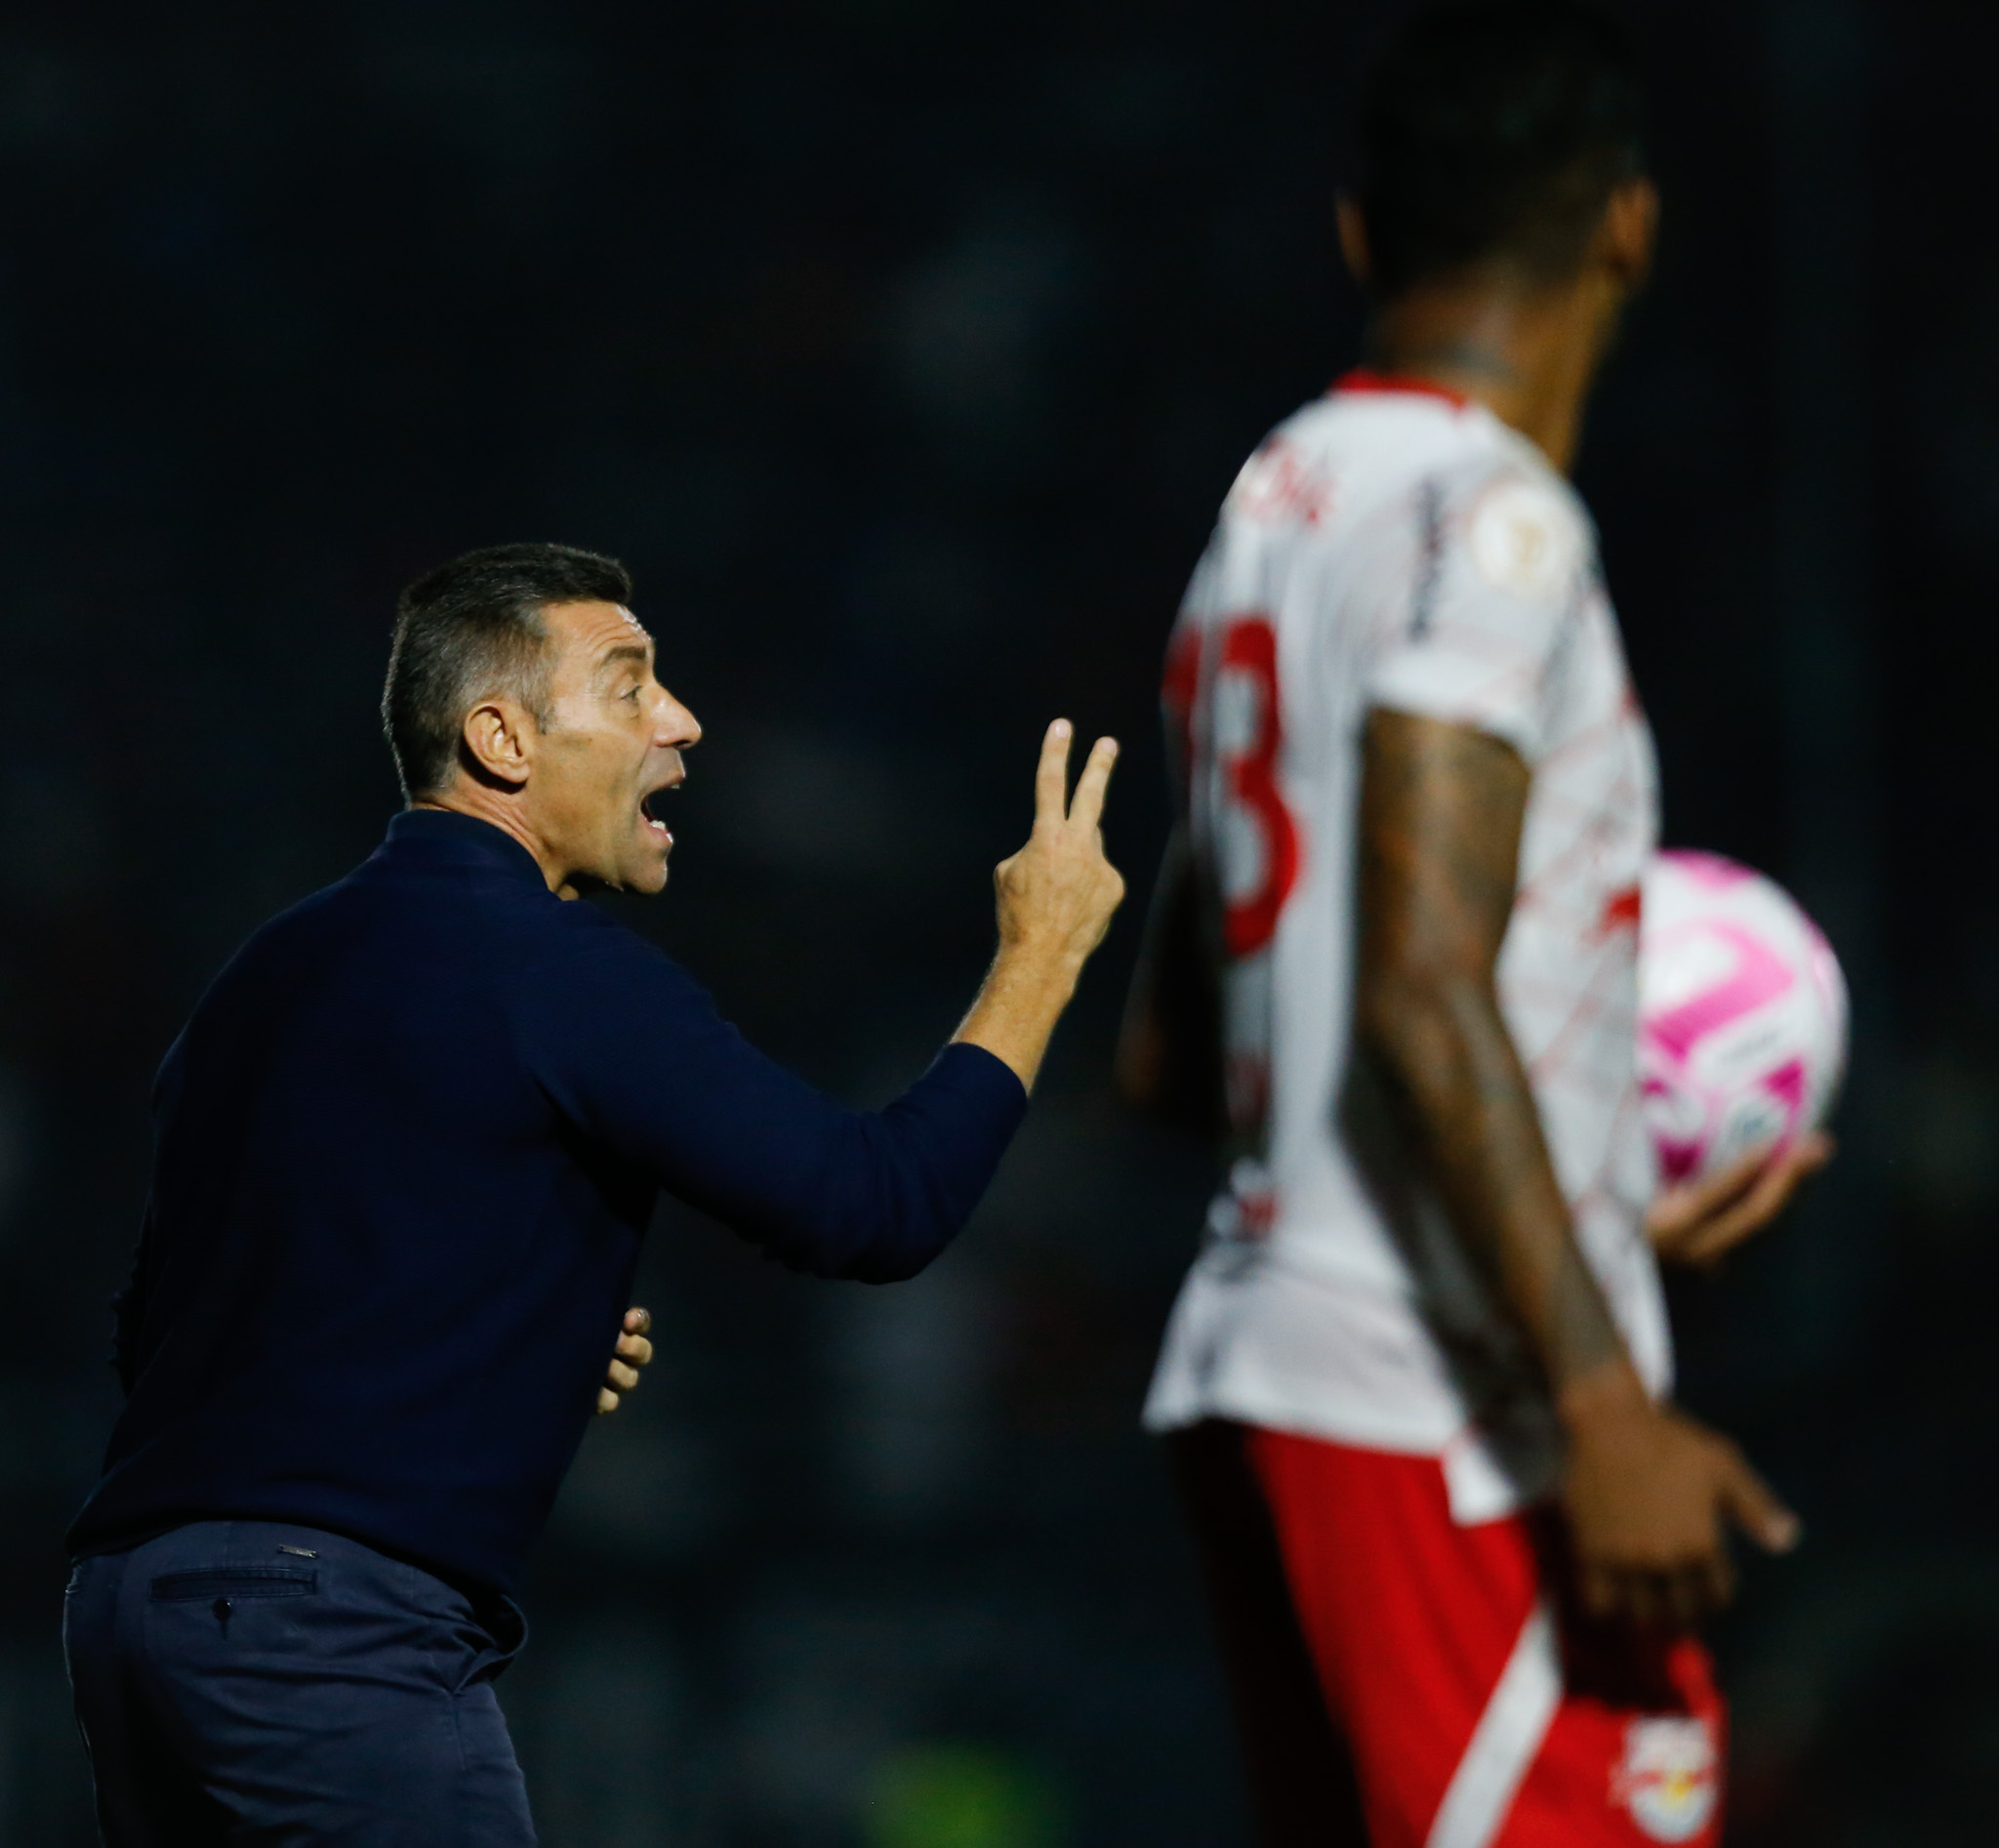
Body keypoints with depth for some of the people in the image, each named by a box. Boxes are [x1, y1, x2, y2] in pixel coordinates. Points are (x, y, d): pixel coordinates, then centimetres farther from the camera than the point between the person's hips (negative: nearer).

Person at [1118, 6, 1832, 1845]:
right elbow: (1424, 991, -20)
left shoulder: (1274, 512, 17)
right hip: (1457, 1418, -9)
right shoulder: (1488, 516, -10)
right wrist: (1604, 1408, -23)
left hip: (1256, 1367, 9)